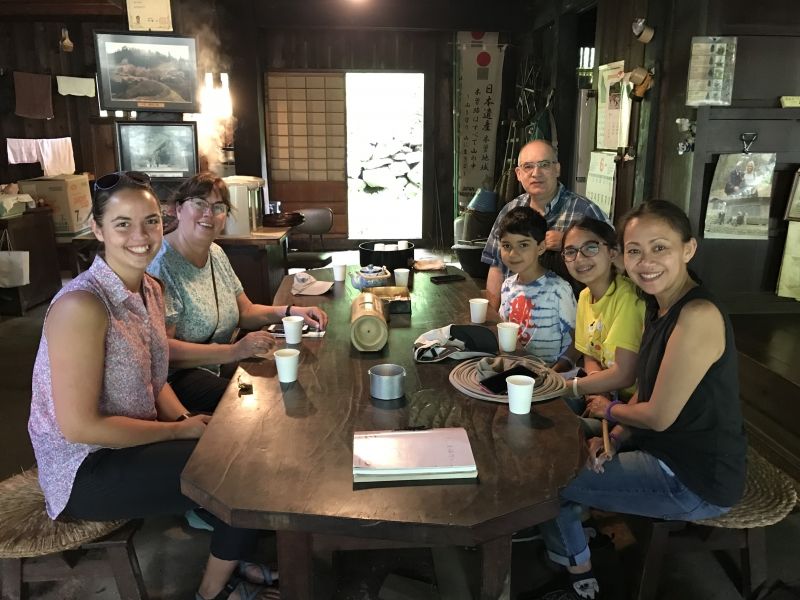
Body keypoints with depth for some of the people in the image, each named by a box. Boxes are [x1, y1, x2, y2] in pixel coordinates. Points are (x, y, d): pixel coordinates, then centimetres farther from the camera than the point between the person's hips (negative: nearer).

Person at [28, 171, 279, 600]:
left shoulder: (151, 290, 1)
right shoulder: (81, 305, -25)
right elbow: (79, 426, -24)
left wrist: (190, 422, -8)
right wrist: (181, 430, -17)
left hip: (133, 442, 8)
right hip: (86, 468, -8)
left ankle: (226, 559, 26)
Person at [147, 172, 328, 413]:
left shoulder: (216, 254, 10)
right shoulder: (161, 264, -17)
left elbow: (245, 312, 13)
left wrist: (289, 312, -5)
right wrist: (233, 351, -30)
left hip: (219, 365, 8)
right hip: (175, 377, -8)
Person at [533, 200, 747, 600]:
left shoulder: (698, 316, -28)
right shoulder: (659, 306, 1)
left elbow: (660, 415, -24)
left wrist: (609, 410, -5)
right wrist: (615, 437, -7)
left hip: (696, 481, -9)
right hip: (668, 452, 9)